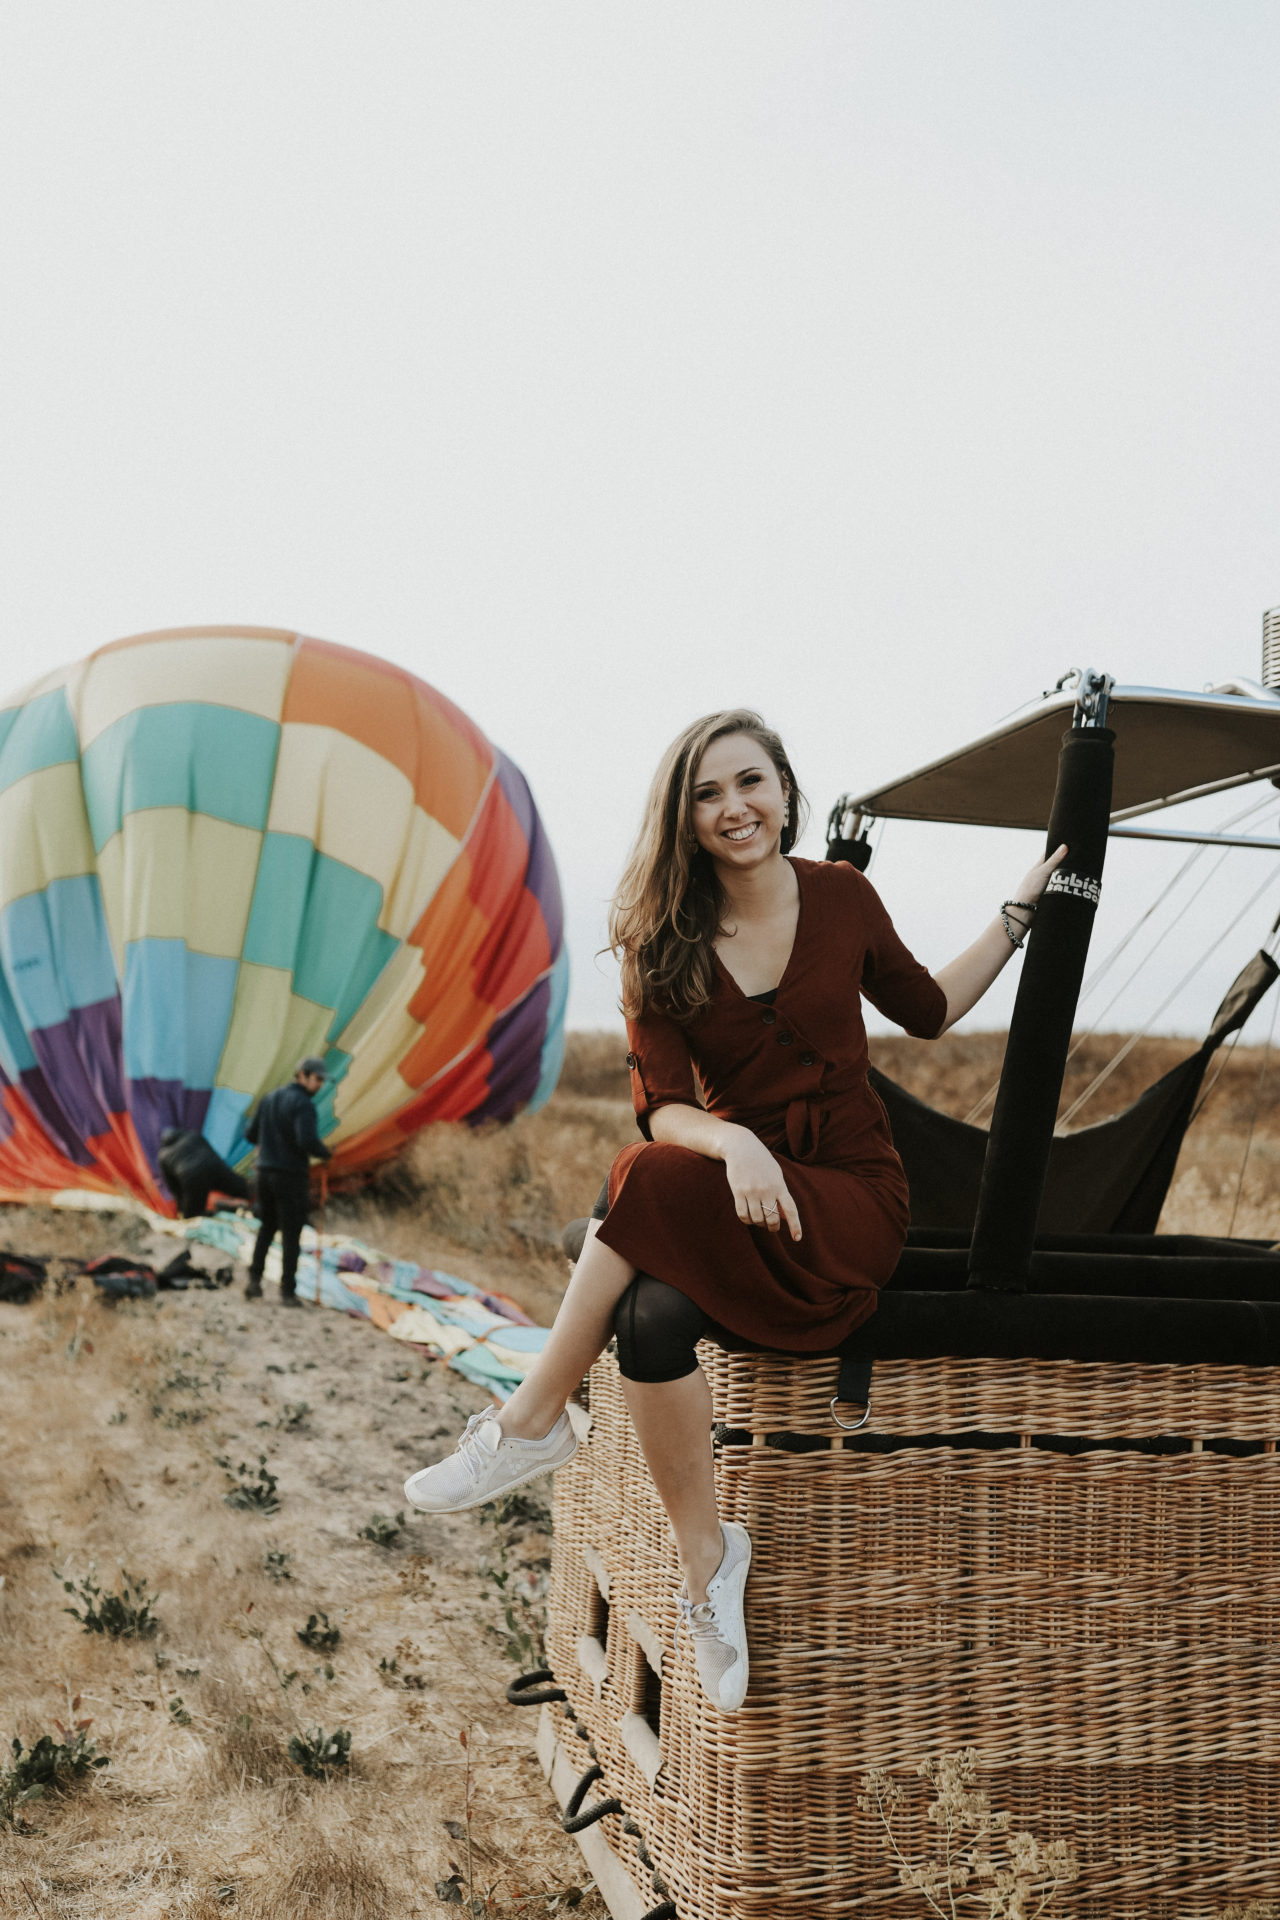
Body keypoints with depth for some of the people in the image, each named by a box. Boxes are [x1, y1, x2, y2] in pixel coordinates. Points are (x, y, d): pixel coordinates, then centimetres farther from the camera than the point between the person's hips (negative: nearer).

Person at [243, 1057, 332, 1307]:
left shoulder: (269, 1098, 9)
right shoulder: (303, 1104, -15)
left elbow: (251, 1135, 14)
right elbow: (308, 1141, -28)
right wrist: (326, 1153, -6)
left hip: (266, 1173, 6)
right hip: (292, 1176, -6)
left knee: (267, 1227, 22)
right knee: (290, 1234, 4)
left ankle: (254, 1279, 9)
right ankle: (287, 1292, 4)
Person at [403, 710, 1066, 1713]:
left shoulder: (842, 897, 2)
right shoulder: (663, 940, 1)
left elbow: (928, 1011, 19)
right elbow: (662, 1105, -6)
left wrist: (1022, 908, 15)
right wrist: (734, 1142, -27)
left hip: (850, 1197, -2)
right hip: (736, 1185, 2)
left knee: (649, 1183, -31)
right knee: (653, 1313, -32)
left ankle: (533, 1420, -15)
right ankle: (708, 1565, -14)